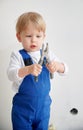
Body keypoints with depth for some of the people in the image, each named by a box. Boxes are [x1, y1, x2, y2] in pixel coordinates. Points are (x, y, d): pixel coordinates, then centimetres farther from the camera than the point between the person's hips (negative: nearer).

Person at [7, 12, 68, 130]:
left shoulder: (47, 54, 1)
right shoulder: (18, 56, -10)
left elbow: (65, 70, 0)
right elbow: (11, 74, -23)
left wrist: (57, 66, -24)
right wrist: (28, 70, -42)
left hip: (43, 105, 3)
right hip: (23, 106, -3)